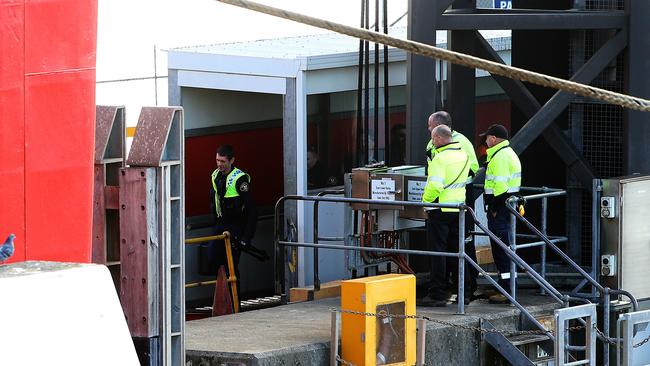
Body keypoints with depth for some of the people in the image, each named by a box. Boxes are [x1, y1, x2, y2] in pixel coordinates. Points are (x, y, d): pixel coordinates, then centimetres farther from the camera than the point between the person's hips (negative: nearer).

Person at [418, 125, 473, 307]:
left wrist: (425, 200, -9)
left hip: (440, 210, -7)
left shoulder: (440, 158, -17)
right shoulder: (463, 155, 7)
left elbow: (435, 185, -26)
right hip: (459, 207, 7)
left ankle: (437, 295, -2)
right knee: (457, 251, 14)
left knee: (437, 251, -2)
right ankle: (464, 293, 16)